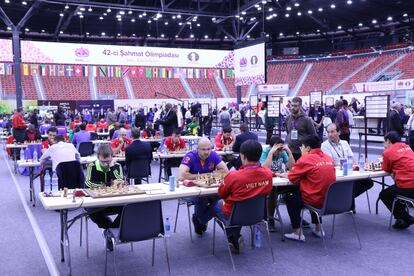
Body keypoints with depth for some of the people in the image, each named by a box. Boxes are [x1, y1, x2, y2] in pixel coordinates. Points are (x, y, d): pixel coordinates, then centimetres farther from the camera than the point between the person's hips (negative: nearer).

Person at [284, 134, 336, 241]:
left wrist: (285, 174, 13)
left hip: (315, 201, -7)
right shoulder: (328, 158, 6)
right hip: (330, 200, 7)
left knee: (289, 198, 17)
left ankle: (298, 233, 15)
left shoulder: (306, 159, -14)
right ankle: (318, 228, 36)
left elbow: (292, 177, -7)